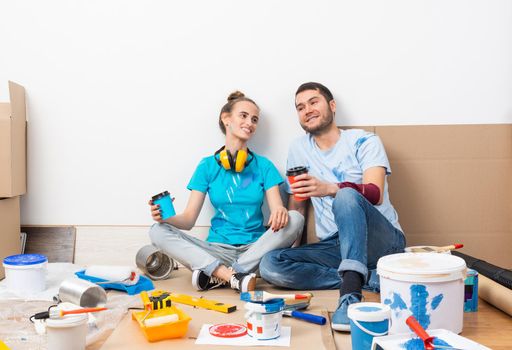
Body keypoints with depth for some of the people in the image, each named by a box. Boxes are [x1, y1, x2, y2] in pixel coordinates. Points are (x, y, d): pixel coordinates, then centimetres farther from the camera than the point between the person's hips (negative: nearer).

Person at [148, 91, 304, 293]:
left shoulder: (263, 166, 7)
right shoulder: (208, 166, 6)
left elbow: (277, 208, -5)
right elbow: (189, 219, 0)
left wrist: (280, 212, -29)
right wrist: (166, 217, -22)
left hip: (255, 248, 0)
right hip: (217, 250, 0)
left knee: (295, 219, -26)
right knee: (158, 231, -19)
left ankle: (215, 275, -26)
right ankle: (234, 277, -33)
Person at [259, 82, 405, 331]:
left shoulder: (364, 141, -2)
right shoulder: (299, 149, 11)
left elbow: (375, 194, -19)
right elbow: (296, 206, 17)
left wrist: (329, 188, -38)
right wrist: (285, 243, 1)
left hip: (382, 242, -4)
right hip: (335, 247, 5)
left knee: (347, 195, -35)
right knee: (270, 264, -20)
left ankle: (351, 293, -43)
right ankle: (365, 278, -17)